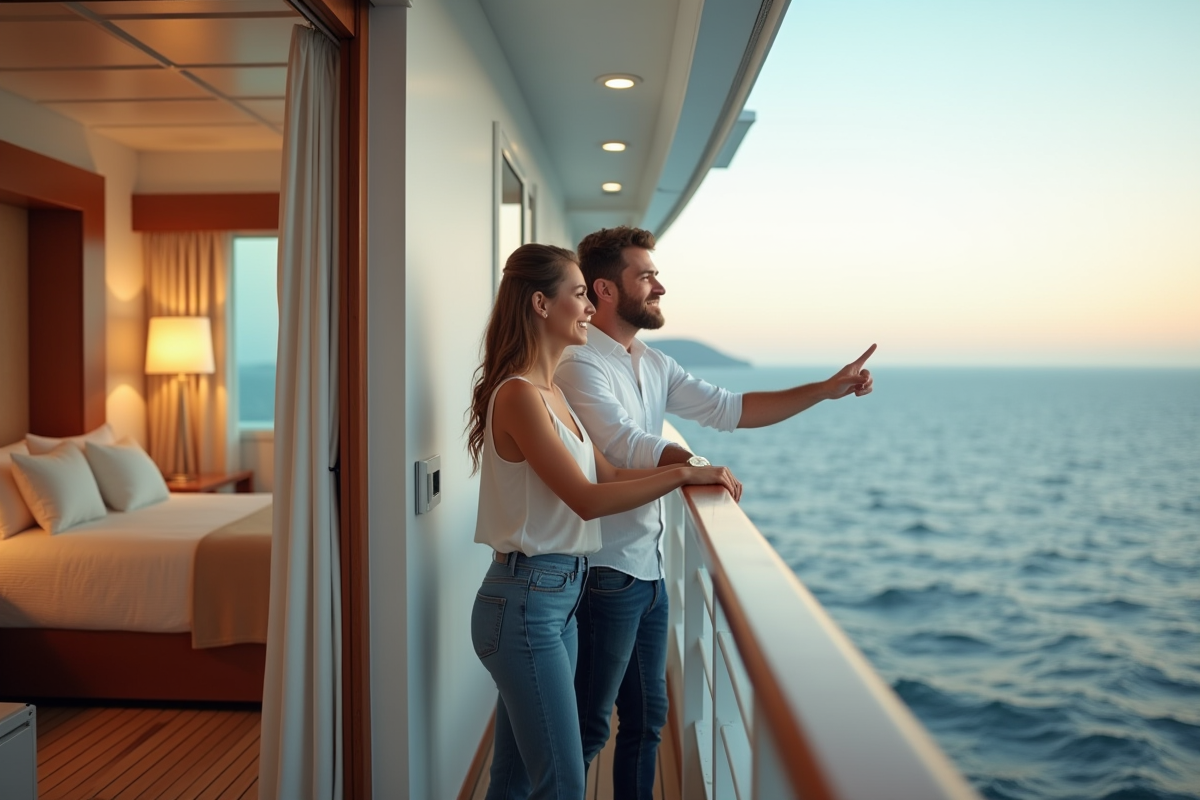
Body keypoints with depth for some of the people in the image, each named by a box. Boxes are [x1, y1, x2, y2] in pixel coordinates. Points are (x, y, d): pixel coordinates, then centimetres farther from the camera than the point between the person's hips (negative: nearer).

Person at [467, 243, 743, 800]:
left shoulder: (551, 393, 13)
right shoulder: (518, 394, -17)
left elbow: (607, 474, 13)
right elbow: (587, 499, -21)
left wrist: (693, 470, 3)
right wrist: (682, 474, -17)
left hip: (557, 595, 9)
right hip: (527, 600, -9)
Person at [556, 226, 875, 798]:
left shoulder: (654, 365, 11)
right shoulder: (579, 365, -15)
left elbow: (729, 409, 9)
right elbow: (627, 446, -27)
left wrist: (828, 389, 5)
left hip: (648, 569, 9)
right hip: (606, 574, -9)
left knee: (647, 718, 19)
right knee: (588, 728, 5)